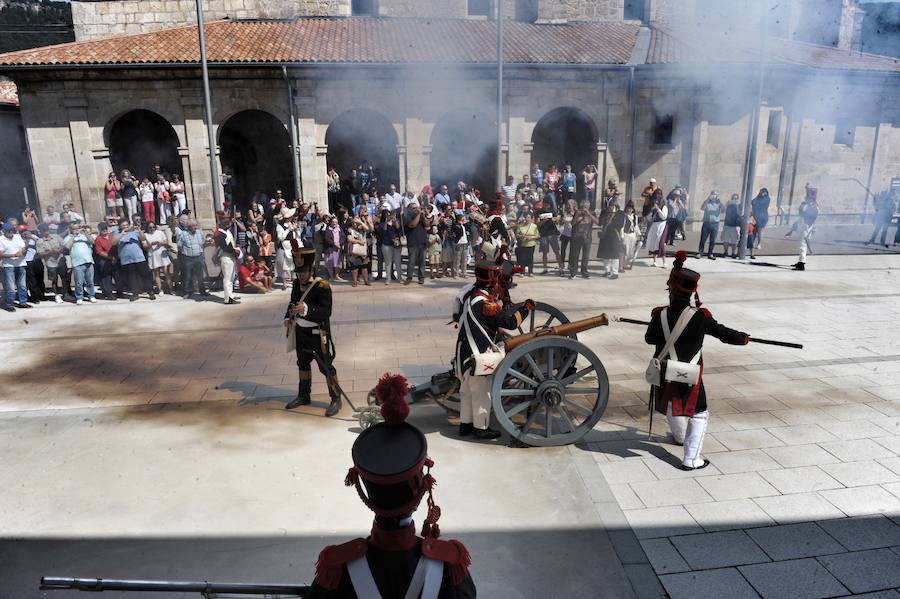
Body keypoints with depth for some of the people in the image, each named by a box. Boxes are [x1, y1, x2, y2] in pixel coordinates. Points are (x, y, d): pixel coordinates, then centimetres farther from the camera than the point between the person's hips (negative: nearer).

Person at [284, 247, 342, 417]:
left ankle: (336, 399, 15)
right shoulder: (297, 283, 1)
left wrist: (306, 309, -37)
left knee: (326, 367, 2)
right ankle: (303, 396, 38)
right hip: (300, 332, 7)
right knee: (303, 364, 21)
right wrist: (288, 317, 0)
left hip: (318, 334, -7)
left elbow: (326, 312, -25)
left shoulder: (322, 286, -19)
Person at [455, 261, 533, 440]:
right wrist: (527, 308, -7)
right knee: (482, 392, 4)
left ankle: (465, 424, 28)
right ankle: (481, 427, 15)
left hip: (466, 351, 10)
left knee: (467, 390, 18)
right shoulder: (485, 301, -21)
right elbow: (510, 321, -19)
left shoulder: (470, 294, 8)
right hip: (480, 354, -9)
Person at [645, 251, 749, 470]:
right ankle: (691, 459, 5)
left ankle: (680, 436, 51)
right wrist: (743, 338, 13)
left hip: (665, 374, 4)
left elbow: (649, 338, 1)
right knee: (699, 414, 9)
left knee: (672, 407, 26)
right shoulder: (700, 317, -18)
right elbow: (722, 332, -6)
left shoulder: (660, 315, -12)